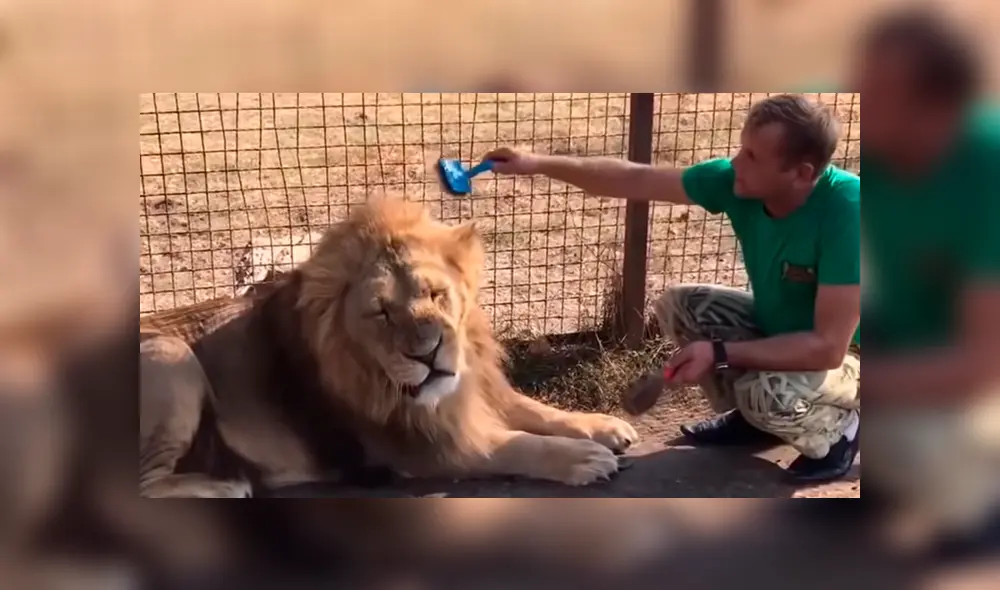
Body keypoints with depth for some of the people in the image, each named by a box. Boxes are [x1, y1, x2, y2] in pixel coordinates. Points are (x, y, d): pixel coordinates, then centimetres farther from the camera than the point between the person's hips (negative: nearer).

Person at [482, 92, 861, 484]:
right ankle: (754, 416, 11)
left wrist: (718, 354, -34)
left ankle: (838, 429, 0)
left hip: (845, 354, -7)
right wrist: (539, 164, -14)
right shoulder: (737, 180, -18)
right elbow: (635, 180, -8)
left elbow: (828, 347, -36)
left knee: (769, 391, -35)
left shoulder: (846, 212, -37)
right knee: (678, 305, -5)